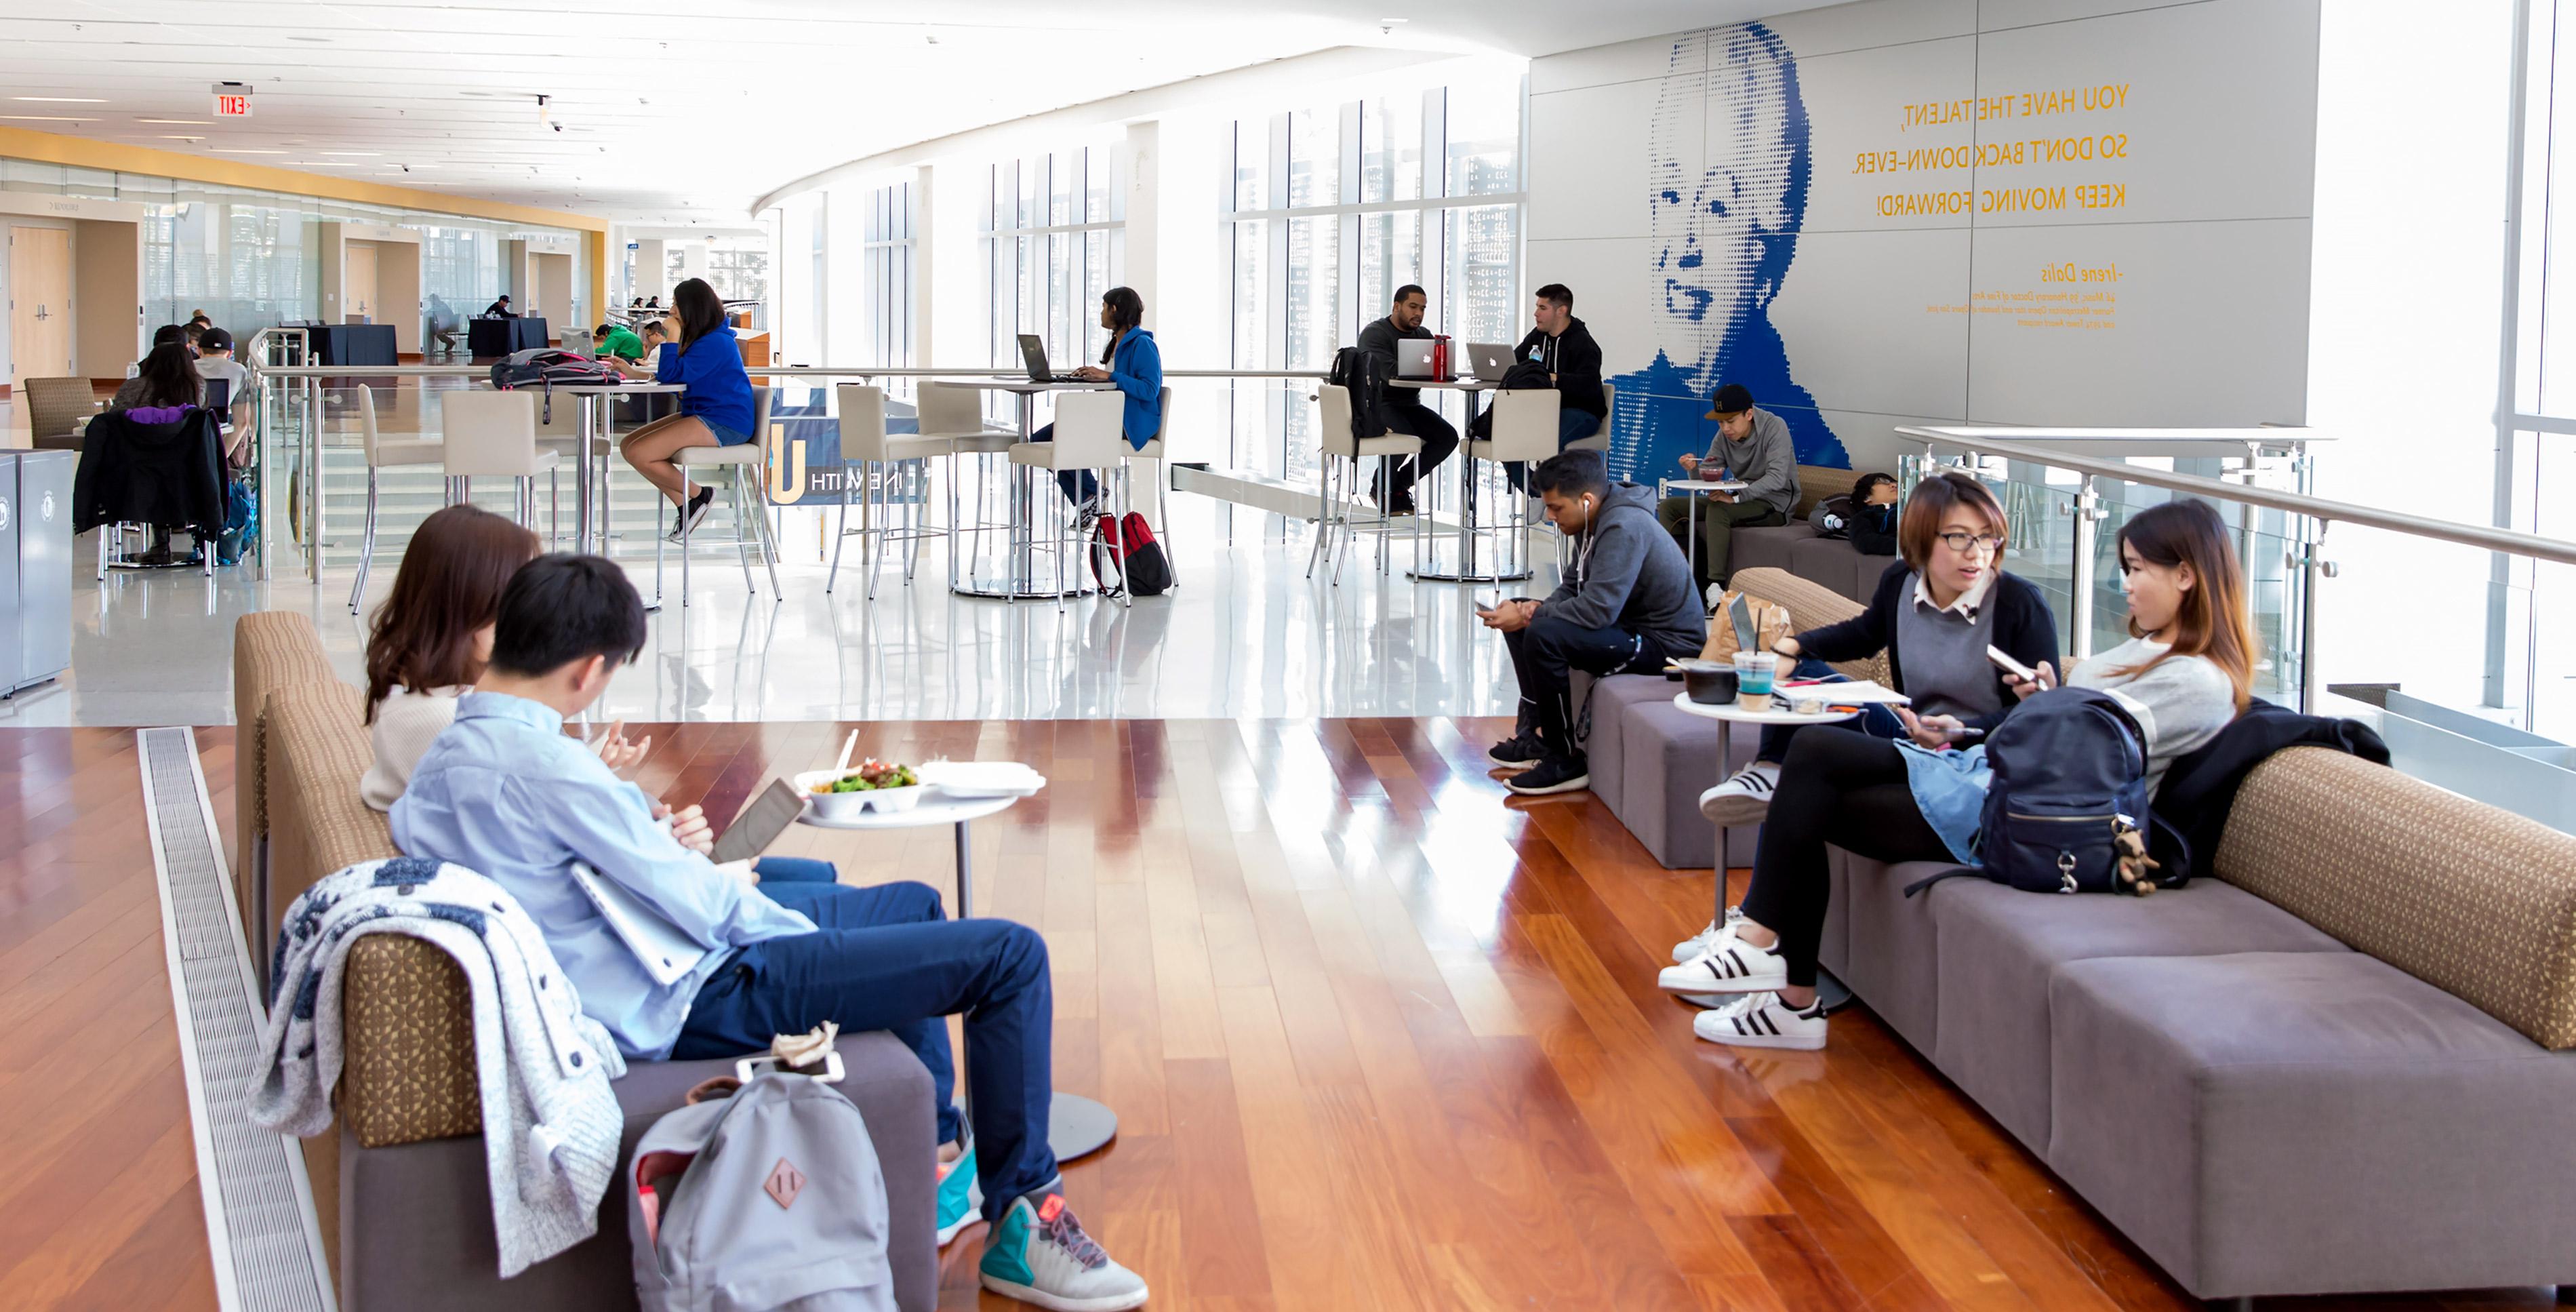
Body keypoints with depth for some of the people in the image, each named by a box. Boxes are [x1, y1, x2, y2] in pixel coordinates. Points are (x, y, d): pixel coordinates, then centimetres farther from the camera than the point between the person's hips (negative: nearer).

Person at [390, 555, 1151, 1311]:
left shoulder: (441, 759, 3)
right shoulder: (545, 763, -26)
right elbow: (701, 907, -21)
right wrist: (722, 882, -1)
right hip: (694, 1002, -11)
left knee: (916, 904, 27)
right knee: (1010, 956, -12)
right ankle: (1021, 1221, -1)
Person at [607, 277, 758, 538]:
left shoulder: (715, 343, -17)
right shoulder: (705, 339, 15)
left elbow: (673, 375, -18)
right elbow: (674, 376, 24)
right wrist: (634, 373, 17)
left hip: (723, 424, -11)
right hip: (702, 416, 11)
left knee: (639, 454, -19)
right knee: (630, 445, 4)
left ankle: (698, 496, 0)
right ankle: (685, 506, 5)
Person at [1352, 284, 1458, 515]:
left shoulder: (1423, 335, 14)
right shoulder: (1375, 333, -8)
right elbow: (1389, 371, -25)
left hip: (1410, 405, 7)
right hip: (1379, 404, -7)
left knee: (1448, 437, -12)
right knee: (1407, 436, -34)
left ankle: (1400, 484, 2)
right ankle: (1382, 487, -5)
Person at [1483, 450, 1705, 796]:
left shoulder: (1623, 527, -25)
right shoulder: (1594, 521, 6)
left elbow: (1597, 609, -33)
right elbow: (1571, 589, 14)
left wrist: (1528, 617, -22)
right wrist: (1532, 610, -8)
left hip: (1667, 644, -11)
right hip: (1630, 623, 11)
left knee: (1542, 636, -28)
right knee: (1519, 619, 13)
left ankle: (1565, 760, -15)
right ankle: (1536, 731, 13)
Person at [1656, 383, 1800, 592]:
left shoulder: (1774, 428, -18)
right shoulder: (1724, 435, 1)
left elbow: (1777, 478, -29)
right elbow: (1708, 476, 3)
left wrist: (1736, 497, -34)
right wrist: (1694, 469, -21)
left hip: (1774, 503, -8)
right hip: (1743, 500, 8)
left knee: (1717, 509, -34)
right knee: (1669, 508, 0)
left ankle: (1716, 586, -32)